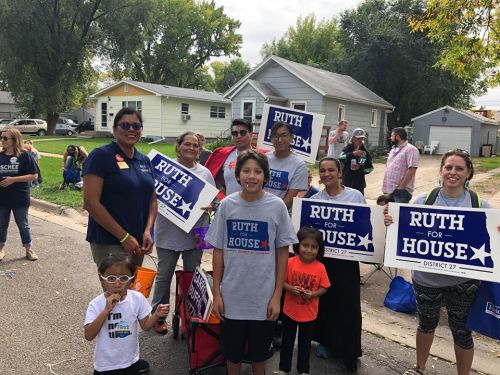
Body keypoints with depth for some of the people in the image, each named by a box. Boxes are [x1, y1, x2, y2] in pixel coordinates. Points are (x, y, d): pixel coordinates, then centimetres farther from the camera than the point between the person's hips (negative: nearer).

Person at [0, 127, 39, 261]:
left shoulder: (25, 155, -9)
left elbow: (34, 175, -11)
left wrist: (13, 179, -18)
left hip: (20, 198, -3)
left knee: (23, 225, 10)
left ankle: (29, 250, 24)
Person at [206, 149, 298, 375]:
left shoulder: (277, 206, -8)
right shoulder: (227, 205, -5)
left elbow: (282, 253, -2)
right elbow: (218, 251, 1)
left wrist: (277, 296, -4)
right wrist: (216, 293, 1)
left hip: (264, 297, -1)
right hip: (231, 296, 1)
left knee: (260, 352, 17)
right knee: (232, 352, 17)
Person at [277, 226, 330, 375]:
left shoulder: (320, 267, -13)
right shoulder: (290, 263, -14)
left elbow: (324, 287, -4)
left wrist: (313, 294, -21)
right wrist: (290, 288, -23)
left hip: (309, 313, 0)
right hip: (290, 311, 0)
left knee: (305, 342, 18)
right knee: (287, 341, 18)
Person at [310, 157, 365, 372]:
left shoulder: (355, 196, -3)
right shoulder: (314, 200, 2)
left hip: (347, 257, -1)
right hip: (321, 256, 2)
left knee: (348, 302, 3)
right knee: (325, 300, 11)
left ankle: (348, 349, 22)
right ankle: (325, 341, 33)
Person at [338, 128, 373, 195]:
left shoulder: (365, 152, 4)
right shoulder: (347, 149, -3)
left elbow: (370, 167, 9)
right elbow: (341, 158, -25)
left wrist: (360, 168, -11)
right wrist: (353, 154, -40)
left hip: (359, 185, 2)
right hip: (346, 183, -2)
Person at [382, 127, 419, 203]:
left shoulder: (410, 149, -10)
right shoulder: (394, 149, 18)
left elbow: (412, 170, -18)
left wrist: (401, 187, -18)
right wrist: (385, 187, 10)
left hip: (401, 191, -8)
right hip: (389, 190, 8)